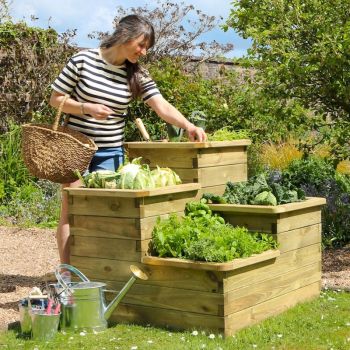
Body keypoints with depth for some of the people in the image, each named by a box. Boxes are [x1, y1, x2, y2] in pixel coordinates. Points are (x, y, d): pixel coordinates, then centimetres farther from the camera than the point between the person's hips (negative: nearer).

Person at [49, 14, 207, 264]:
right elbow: (55, 99, -2)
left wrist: (188, 126, -29)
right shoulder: (83, 61, -8)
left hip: (110, 152, 3)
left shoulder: (137, 75, 0)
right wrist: (87, 108, -19)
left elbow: (162, 106, -11)